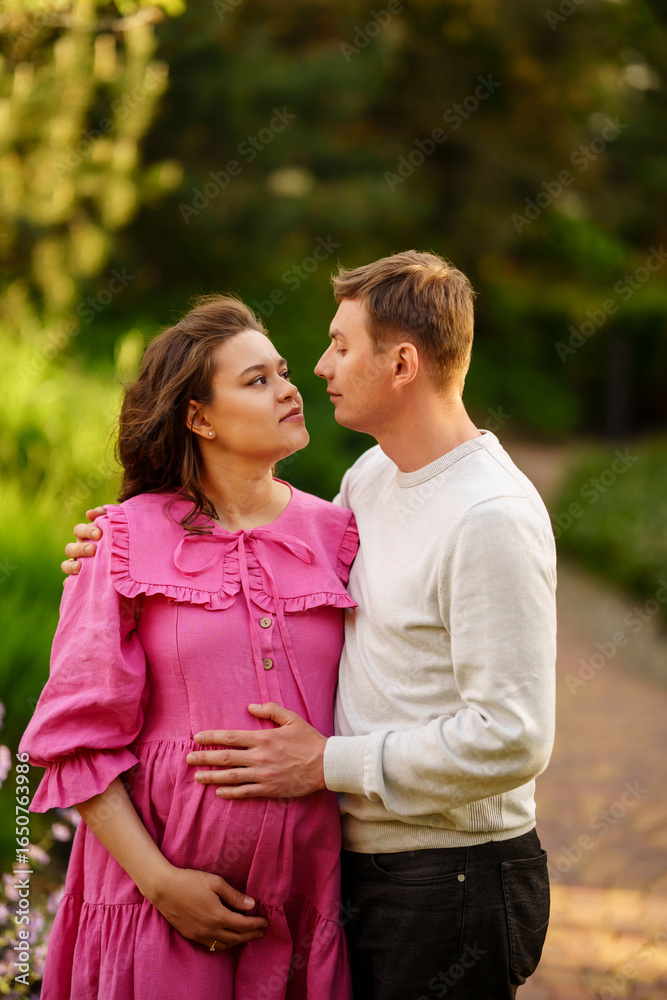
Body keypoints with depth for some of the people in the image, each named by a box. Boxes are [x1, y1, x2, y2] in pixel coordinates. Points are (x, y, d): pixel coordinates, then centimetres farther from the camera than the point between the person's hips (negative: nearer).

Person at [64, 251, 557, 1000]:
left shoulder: (492, 518, -21)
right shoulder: (372, 476, 7)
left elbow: (510, 740, -24)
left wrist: (330, 763, -18)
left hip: (452, 882, -8)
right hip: (365, 857, 8)